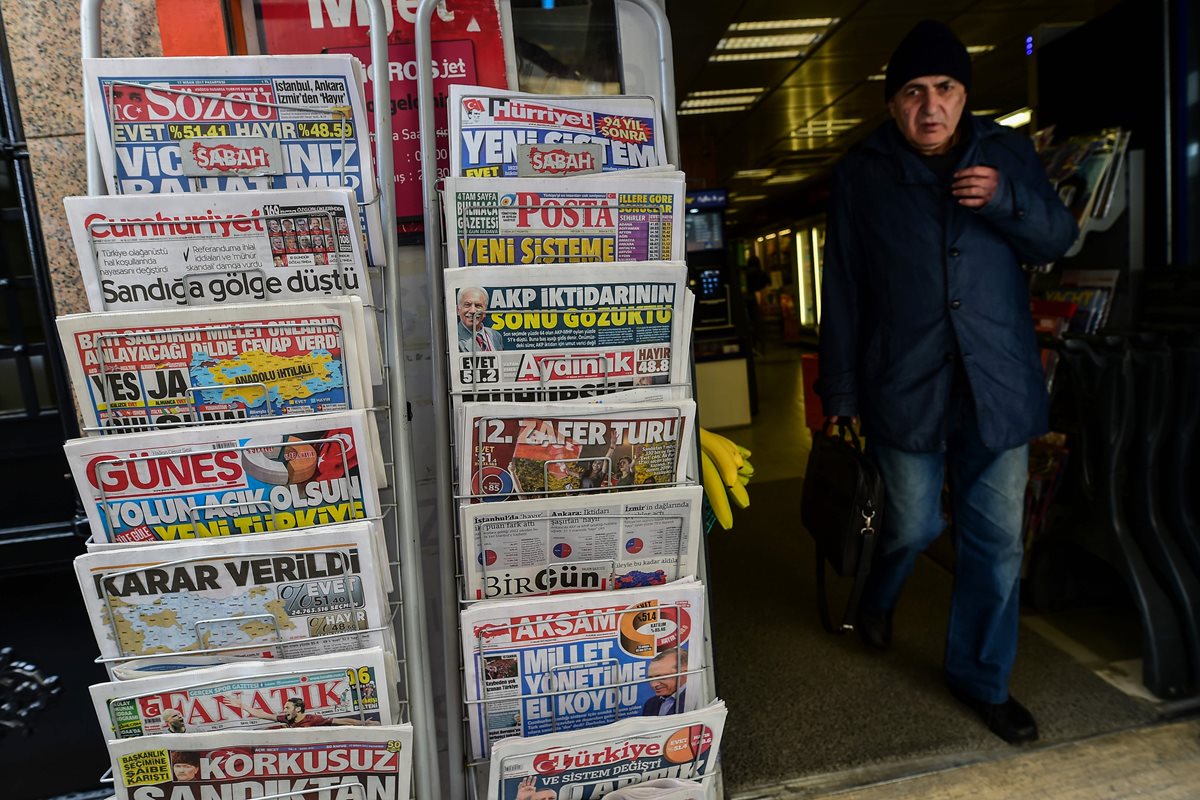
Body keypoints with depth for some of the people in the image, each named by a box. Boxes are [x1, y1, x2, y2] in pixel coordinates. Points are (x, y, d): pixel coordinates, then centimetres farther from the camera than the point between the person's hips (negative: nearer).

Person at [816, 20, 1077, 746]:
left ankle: (983, 677, 29)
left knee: (998, 539, 9)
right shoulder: (862, 174, 2)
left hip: (999, 384, 3)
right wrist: (841, 395, -2)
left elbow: (1058, 238, 10)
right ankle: (878, 599, 44)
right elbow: (843, 292, 0)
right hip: (906, 385, -2)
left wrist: (1007, 198, -12)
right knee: (915, 526, 8)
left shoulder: (1008, 153, 8)